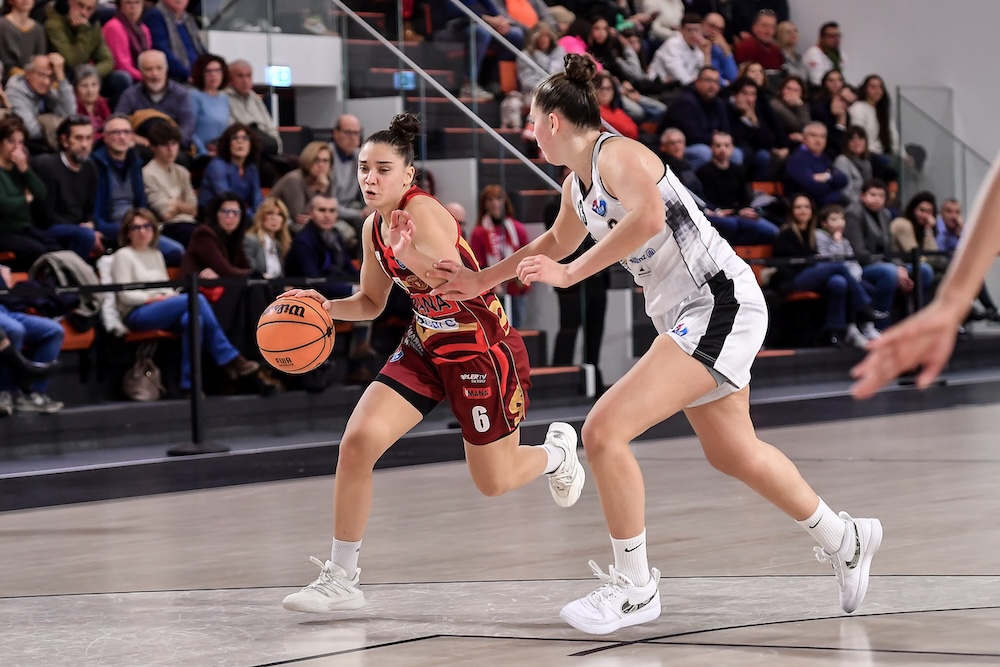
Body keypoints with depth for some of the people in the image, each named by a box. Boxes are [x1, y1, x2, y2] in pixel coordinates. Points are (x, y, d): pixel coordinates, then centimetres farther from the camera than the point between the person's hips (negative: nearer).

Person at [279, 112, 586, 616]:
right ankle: (341, 578, -5)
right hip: (425, 347, 7)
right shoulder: (374, 228, 0)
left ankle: (557, 452, 43)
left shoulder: (422, 211, -23)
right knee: (358, 441, -13)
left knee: (493, 482, 7)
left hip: (482, 351, -6)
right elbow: (371, 303, 14)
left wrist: (413, 257, -49)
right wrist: (326, 307, -6)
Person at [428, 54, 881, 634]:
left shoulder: (617, 153, -15)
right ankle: (845, 539, 40)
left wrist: (571, 274, -30)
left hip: (721, 303, -11)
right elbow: (556, 242, 35)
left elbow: (648, 217, -36)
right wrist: (482, 280, 36)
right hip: (685, 318, 11)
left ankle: (636, 589, -6)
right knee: (733, 454, 22)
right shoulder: (577, 187, 14)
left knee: (604, 431, -17)